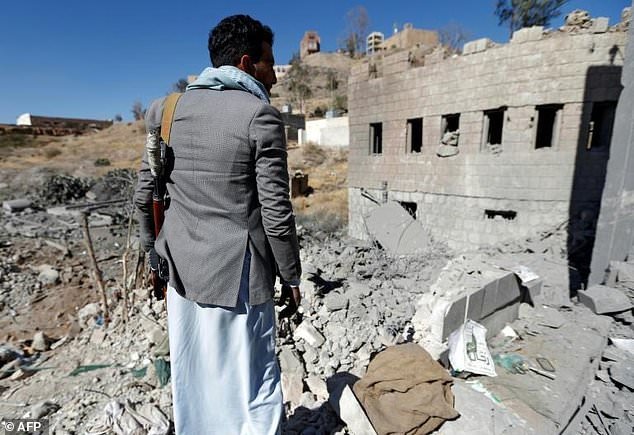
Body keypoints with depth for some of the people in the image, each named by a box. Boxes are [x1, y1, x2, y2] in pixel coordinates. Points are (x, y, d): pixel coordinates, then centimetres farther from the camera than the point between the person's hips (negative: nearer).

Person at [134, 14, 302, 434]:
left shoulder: (169, 110, 6)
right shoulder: (261, 115, -11)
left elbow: (146, 193, 10)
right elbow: (276, 211, -14)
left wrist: (154, 253, 21)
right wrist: (291, 278, -2)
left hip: (182, 272, 6)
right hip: (237, 277, -6)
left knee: (191, 382, 22)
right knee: (252, 391, 11)